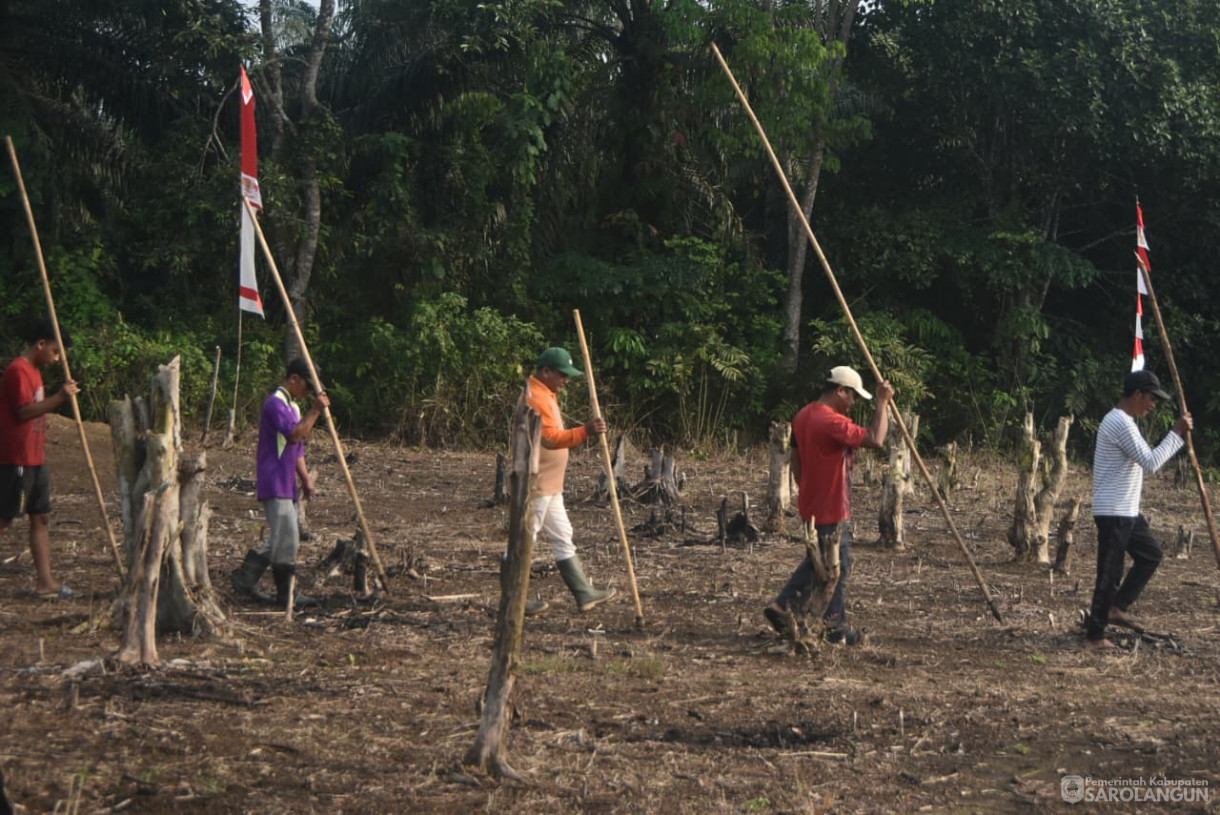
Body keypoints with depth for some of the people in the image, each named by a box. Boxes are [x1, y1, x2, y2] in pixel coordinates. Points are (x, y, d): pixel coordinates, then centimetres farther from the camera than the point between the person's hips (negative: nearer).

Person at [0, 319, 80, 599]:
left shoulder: (33, 370, 15)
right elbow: (24, 411, -23)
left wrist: (61, 397, 10)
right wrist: (59, 397, -26)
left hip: (35, 459, 10)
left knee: (41, 518, 8)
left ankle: (45, 582, 10)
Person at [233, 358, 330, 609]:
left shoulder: (293, 407, 20)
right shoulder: (275, 403, -12)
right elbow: (295, 434, -26)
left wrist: (305, 477, 12)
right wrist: (315, 411, -21)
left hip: (287, 484, 10)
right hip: (275, 485, -10)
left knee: (281, 540, 11)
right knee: (287, 539, -9)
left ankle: (245, 581, 17)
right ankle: (287, 595, -3)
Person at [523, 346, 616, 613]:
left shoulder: (545, 395, 17)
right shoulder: (536, 398, -18)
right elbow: (550, 438, -31)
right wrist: (585, 431, -39)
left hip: (549, 486, 11)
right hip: (536, 484, -11)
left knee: (562, 539, 13)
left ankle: (584, 594, 19)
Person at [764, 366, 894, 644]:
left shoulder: (803, 416, 7)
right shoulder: (833, 422, -23)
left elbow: (796, 458, 15)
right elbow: (875, 439, -30)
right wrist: (882, 403, -21)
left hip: (811, 505, 9)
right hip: (832, 509, -9)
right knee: (837, 567, 3)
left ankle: (783, 607, 17)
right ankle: (836, 627, 12)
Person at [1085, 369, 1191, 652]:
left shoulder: (1121, 421, 15)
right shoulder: (1120, 423, -19)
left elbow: (1145, 461, 22)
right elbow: (1150, 463, -21)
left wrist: (1177, 437, 14)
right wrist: (1178, 434, -15)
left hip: (1127, 511, 11)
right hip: (1113, 512, -11)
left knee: (1150, 555, 18)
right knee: (1109, 574, -5)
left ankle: (1116, 607, 21)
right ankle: (1094, 636, 2)